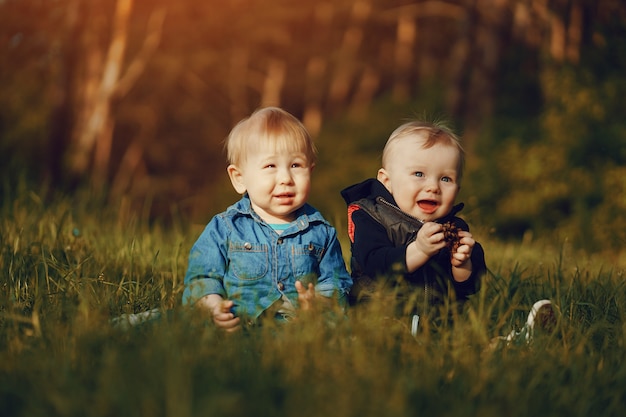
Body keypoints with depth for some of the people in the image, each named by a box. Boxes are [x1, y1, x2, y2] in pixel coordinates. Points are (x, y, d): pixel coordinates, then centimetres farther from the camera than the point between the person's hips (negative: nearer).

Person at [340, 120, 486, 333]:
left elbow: (470, 289, 6)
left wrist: (462, 265, -14)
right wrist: (419, 250, -27)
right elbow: (375, 266, -17)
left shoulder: (456, 228, 12)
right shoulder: (369, 218, 1)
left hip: (443, 321, 3)